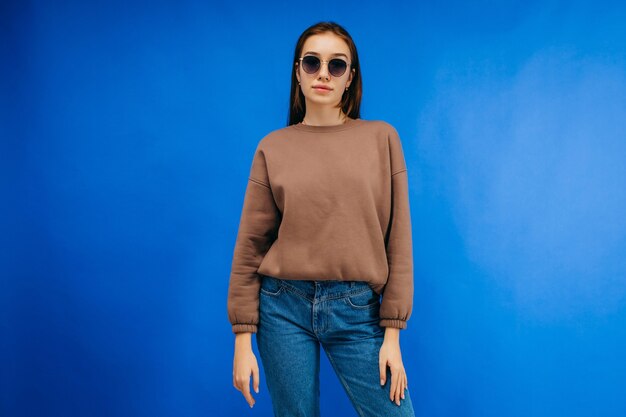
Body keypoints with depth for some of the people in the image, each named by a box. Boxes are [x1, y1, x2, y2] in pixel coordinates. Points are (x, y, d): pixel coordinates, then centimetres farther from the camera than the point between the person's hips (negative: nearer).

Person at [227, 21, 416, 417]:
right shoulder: (274, 147, 2)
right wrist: (243, 339, 0)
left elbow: (398, 239, 0)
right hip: (284, 305, 1)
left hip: (358, 309, 0)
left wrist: (392, 333, -3)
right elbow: (250, 245, 2)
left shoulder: (382, 137, 2)